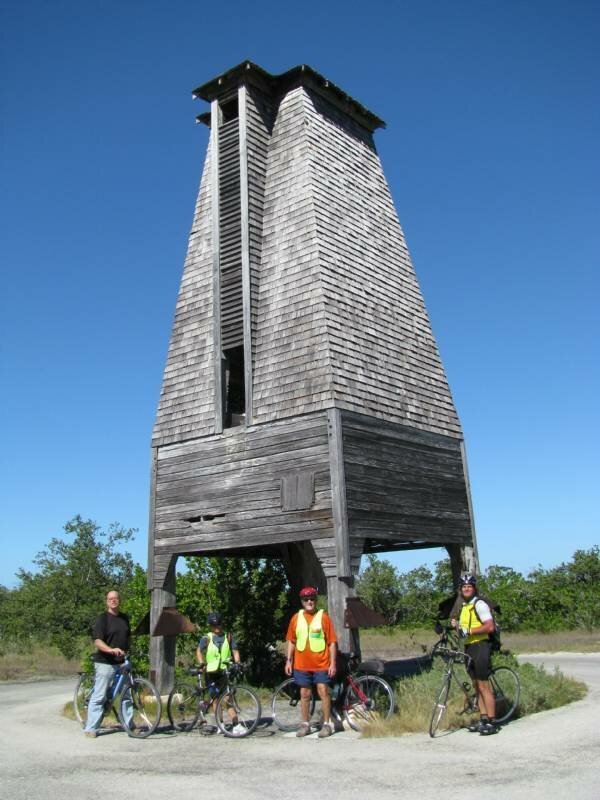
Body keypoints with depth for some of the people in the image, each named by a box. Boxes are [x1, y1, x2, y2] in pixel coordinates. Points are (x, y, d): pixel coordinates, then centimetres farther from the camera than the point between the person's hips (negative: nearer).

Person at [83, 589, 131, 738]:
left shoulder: (125, 618, 13)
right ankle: (90, 728, 4)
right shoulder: (103, 618, -7)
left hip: (122, 662, 6)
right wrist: (111, 650, -32)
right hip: (105, 663, -6)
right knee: (99, 696, -4)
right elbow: (97, 641, -17)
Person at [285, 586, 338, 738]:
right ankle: (305, 724, 21)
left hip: (321, 664, -3)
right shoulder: (296, 618, 5)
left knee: (323, 692, -2)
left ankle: (327, 724, 10)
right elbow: (291, 641, 12)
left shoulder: (323, 617, -4)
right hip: (302, 664, 3)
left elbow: (332, 642, -3)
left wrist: (333, 663, -7)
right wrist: (289, 660, 7)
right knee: (305, 694, 11)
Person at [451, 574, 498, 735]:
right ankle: (483, 719, 18)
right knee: (477, 685, 11)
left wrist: (469, 631, -22)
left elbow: (490, 627, -20)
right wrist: (457, 626, 4)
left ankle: (492, 722, -1)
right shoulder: (465, 606, 17)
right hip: (469, 648, 9)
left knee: (483, 685, -6)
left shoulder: (479, 604, -11)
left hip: (480, 646, -9)